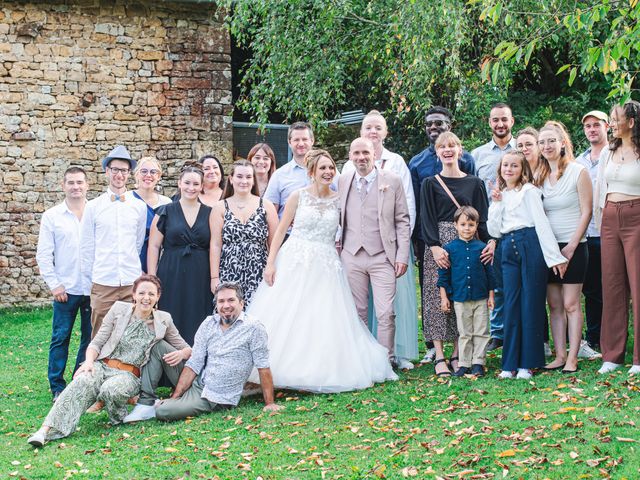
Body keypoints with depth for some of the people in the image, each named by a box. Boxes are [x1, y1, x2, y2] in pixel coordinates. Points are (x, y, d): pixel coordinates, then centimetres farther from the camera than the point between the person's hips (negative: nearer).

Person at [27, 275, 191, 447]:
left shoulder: (163, 320, 7)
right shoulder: (119, 309, 6)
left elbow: (187, 349, 15)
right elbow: (96, 343, 7)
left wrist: (181, 354, -10)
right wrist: (89, 361, -14)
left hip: (130, 375, 0)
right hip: (103, 365, 0)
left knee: (111, 389, -36)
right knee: (83, 381, -35)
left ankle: (120, 419, -6)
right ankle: (46, 430, -43)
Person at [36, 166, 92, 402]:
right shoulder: (52, 216, 3)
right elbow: (43, 255, 2)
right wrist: (54, 284, -4)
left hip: (93, 287, 1)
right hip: (65, 289, -1)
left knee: (91, 337, 6)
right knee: (61, 337, 1)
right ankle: (57, 386, 9)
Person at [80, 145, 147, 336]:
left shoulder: (139, 206, 7)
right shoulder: (93, 207, 4)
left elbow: (139, 244, 13)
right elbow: (86, 247, 7)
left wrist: (134, 272, 12)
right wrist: (90, 280, 7)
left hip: (132, 283, 1)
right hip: (102, 284, -1)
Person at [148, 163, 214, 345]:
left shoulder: (209, 214, 8)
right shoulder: (166, 212, 4)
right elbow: (154, 246, 3)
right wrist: (152, 279, -3)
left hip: (200, 280, 1)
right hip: (171, 277, -1)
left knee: (196, 328, 1)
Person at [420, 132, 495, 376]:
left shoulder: (474, 183, 11)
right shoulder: (430, 184, 6)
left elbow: (483, 217, 7)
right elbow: (427, 219, -1)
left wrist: (491, 241, -10)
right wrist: (435, 247, -15)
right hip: (439, 244, -2)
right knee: (438, 297, -4)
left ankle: (457, 354, 9)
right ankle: (439, 357, -1)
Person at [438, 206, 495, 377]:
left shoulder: (481, 247, 1)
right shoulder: (450, 248, -1)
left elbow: (489, 272, 7)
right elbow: (443, 275, 3)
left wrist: (491, 295, 5)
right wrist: (444, 297, 0)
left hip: (481, 298, 1)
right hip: (460, 299, 0)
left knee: (481, 332, 4)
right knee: (464, 334, 7)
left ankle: (478, 363, 11)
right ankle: (464, 364, 13)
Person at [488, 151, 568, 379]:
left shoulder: (529, 191, 2)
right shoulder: (501, 195, 19)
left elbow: (542, 222, -6)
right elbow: (494, 231, 12)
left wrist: (554, 256, -12)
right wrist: (496, 204, 3)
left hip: (530, 245, -5)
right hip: (509, 249, 5)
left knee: (531, 303, -3)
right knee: (511, 304, 2)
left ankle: (527, 363, 1)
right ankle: (510, 364, 4)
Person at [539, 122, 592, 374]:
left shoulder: (578, 172, -5)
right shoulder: (540, 176, 10)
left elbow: (586, 212, -7)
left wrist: (572, 246, -12)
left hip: (573, 247, -5)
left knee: (571, 304, -5)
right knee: (554, 305, 5)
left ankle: (572, 358, -2)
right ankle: (559, 355, 10)